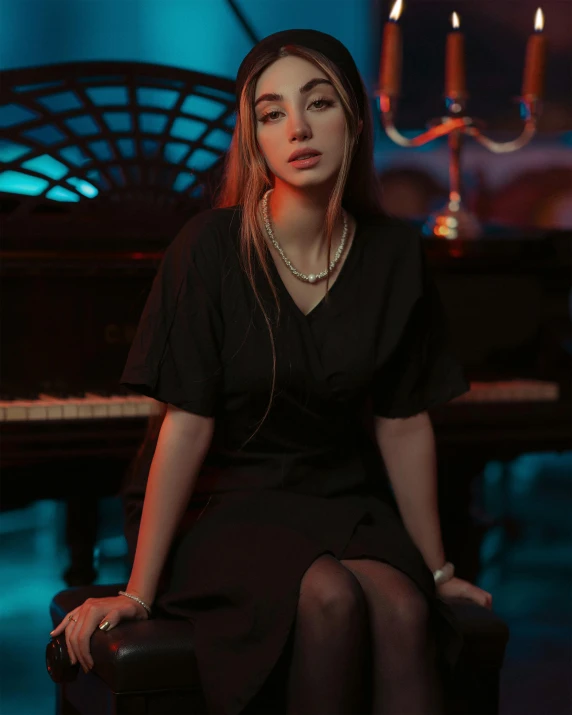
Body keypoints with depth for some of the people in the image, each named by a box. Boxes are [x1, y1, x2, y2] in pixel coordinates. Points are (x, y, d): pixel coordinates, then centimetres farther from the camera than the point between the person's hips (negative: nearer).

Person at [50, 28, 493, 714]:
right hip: (231, 506, -3)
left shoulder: (395, 253, -1)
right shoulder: (213, 246, -12)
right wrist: (137, 591, -13)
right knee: (331, 594, -33)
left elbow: (404, 426, 6)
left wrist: (436, 568, 10)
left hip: (347, 501, 3)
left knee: (402, 608, -30)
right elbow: (187, 426, -13)